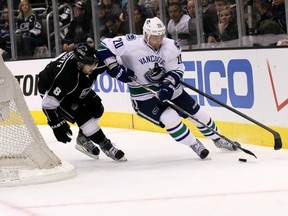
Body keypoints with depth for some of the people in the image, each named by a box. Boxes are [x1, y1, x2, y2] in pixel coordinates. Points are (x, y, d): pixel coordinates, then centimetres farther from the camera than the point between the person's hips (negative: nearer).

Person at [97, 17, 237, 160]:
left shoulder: (171, 46, -14)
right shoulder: (132, 45, -23)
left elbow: (176, 71, -8)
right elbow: (105, 46, -18)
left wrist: (168, 86, -26)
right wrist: (115, 68, -24)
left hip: (168, 89, 4)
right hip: (144, 95, -4)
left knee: (197, 113, 8)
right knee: (169, 118, -24)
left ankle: (217, 139, 34)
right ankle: (194, 145, -1)